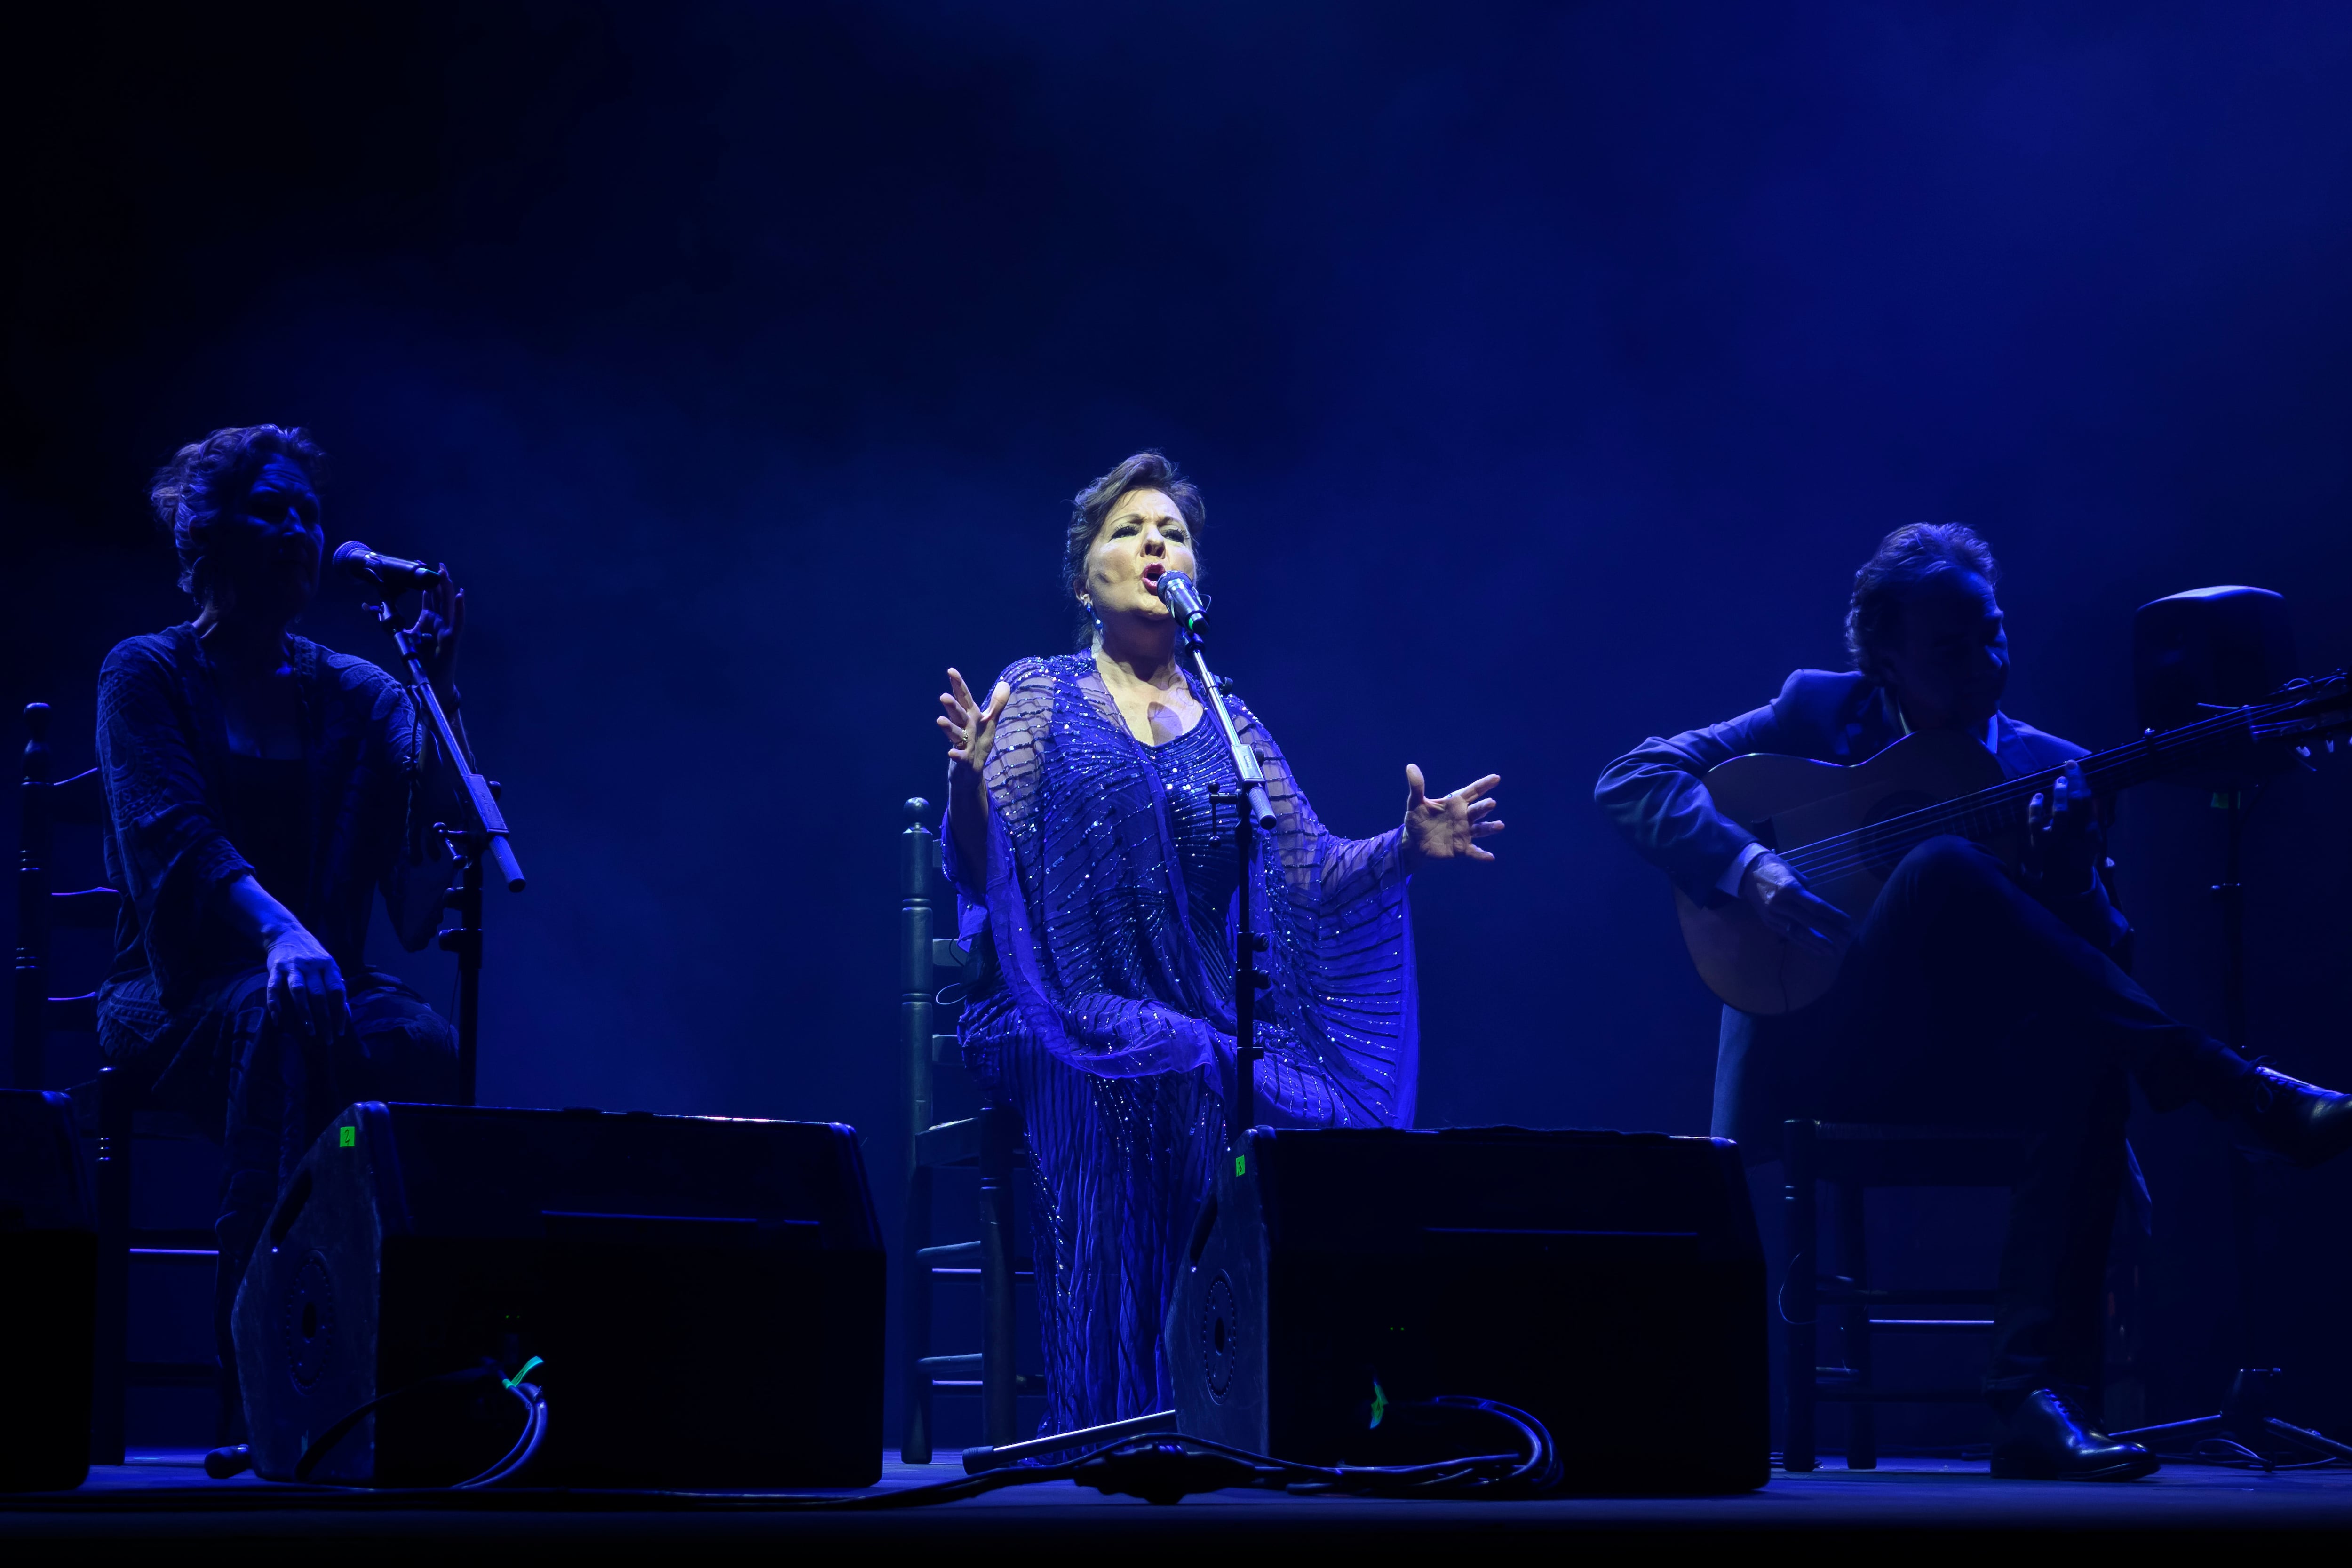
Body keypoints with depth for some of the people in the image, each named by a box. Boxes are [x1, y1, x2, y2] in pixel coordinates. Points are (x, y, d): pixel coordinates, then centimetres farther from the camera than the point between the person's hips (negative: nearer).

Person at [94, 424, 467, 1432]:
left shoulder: (356, 694, 16)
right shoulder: (147, 676, 4)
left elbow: (430, 848, 1)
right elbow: (171, 831, -16)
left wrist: (436, 689, -8)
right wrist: (276, 931, -34)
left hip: (318, 978, 3)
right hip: (175, 996, -3)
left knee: (421, 1045, -32)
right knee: (280, 1015, -38)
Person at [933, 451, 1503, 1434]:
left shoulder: (1232, 728, 18)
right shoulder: (1036, 697, 10)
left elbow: (1313, 881, 10)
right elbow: (980, 867, -2)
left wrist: (1407, 848, -8)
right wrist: (968, 782, -23)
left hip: (1212, 1034, 2)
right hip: (1077, 1030, -2)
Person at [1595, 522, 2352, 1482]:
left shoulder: (2052, 773, 12)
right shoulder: (1817, 713, 9)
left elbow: (2103, 965, 5)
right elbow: (1630, 779, -2)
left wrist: (2069, 873, -18)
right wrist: (1752, 870, -19)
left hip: (1966, 1062, 2)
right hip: (1815, 1056, -2)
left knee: (2090, 1050, -34)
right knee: (1946, 869, -31)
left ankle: (2040, 1398, -38)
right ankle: (2244, 1097, -36)